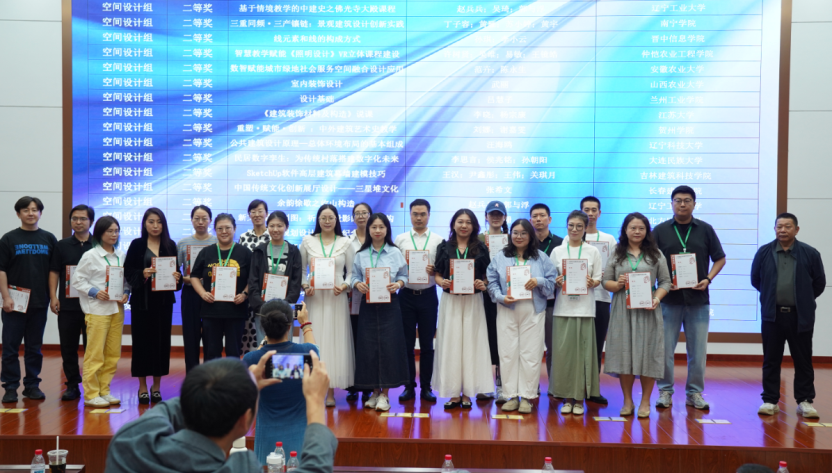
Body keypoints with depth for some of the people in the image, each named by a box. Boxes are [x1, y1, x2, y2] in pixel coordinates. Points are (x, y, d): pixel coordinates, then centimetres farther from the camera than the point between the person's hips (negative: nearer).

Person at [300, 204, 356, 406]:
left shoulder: (345, 243, 6)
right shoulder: (307, 241, 7)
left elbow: (352, 271, 7)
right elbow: (300, 270, 10)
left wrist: (344, 286, -10)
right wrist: (305, 286, -6)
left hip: (337, 297, 0)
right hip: (314, 297, 0)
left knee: (335, 340, -1)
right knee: (313, 340, -1)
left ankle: (331, 391, 6)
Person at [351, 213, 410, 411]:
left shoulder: (395, 253, 4)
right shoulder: (361, 254, 7)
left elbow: (404, 276, 4)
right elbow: (354, 276, 5)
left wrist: (398, 284, -16)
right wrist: (358, 284, -15)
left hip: (389, 304, -1)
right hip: (368, 305, 1)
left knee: (389, 346, -3)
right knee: (368, 347, 1)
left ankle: (385, 394, 7)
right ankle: (375, 391, 15)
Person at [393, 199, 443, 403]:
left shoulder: (438, 240, 5)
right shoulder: (400, 239, 7)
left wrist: (434, 270, -18)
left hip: (428, 295, 0)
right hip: (406, 295, 1)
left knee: (427, 344, 6)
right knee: (406, 343, 5)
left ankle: (426, 387, 14)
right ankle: (409, 386, 15)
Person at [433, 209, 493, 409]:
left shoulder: (481, 249, 6)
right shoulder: (444, 247, 8)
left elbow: (488, 276, 7)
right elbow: (437, 274, 8)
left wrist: (483, 284, -13)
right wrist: (442, 282, -13)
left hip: (472, 301, -1)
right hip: (450, 301, 1)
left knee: (471, 343, 0)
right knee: (450, 343, 0)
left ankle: (467, 392, 6)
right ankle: (453, 393, 6)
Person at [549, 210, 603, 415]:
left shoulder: (593, 251, 7)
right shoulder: (557, 251, 10)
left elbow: (598, 279, 6)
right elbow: (551, 279, 9)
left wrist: (592, 282, -15)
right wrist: (556, 282, -12)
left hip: (585, 308, -1)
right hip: (563, 307, 1)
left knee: (583, 352, -2)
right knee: (563, 351, -2)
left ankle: (579, 398, 7)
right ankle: (567, 397, 9)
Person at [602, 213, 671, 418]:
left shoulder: (655, 254, 8)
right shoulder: (617, 254, 10)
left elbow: (665, 281, 5)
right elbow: (605, 281, 8)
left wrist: (657, 298, -12)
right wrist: (617, 285, -12)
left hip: (648, 310, -1)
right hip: (623, 310, 1)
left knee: (647, 353, 0)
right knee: (624, 353, 2)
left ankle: (645, 402, 11)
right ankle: (627, 401, 14)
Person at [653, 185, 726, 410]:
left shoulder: (705, 230, 7)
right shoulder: (660, 230, 4)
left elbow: (720, 259, 11)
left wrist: (708, 279, -5)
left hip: (698, 299, 1)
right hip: (669, 298, -1)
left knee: (698, 350, 6)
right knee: (665, 348, 2)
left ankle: (695, 392, 17)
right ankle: (665, 391, 13)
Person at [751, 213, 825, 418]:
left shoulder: (810, 254, -3)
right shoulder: (764, 252, 0)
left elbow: (819, 283, 6)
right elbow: (755, 280, 12)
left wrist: (803, 300, 12)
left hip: (801, 317, -1)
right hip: (772, 316, 1)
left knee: (803, 361, 5)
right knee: (771, 361, 6)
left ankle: (805, 401, 14)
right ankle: (770, 401, 14)